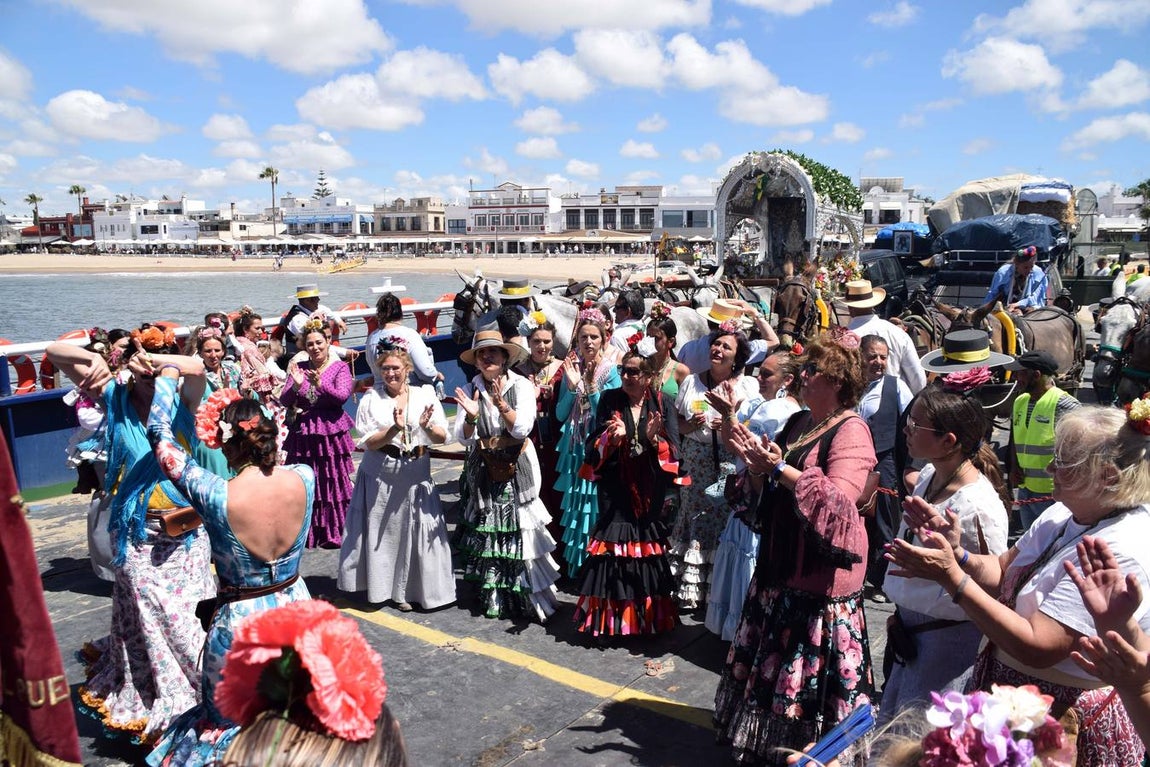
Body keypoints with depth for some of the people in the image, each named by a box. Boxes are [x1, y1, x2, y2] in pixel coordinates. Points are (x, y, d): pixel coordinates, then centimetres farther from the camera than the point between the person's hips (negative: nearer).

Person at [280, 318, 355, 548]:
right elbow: (284, 401, 2)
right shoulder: (299, 368, 7)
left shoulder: (339, 368, 0)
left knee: (333, 483, 2)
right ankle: (307, 533, 20)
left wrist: (321, 384, -28)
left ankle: (334, 532, 13)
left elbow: (342, 396, -15)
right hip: (303, 434, 3)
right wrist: (296, 385, -17)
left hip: (331, 433, -3)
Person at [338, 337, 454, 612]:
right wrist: (395, 429, -23)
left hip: (416, 474, 1)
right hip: (380, 475, -1)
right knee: (383, 532, 5)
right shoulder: (371, 399, -1)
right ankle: (383, 586, 23)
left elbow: (442, 438, -1)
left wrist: (427, 427, -22)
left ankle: (408, 588, 20)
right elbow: (368, 443, -8)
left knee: (415, 531, 3)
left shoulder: (425, 395, 2)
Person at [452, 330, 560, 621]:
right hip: (483, 471, 3)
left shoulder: (521, 386, -5)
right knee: (487, 533, 4)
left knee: (518, 531, -4)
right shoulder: (471, 390, 3)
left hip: (517, 469, -3)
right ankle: (494, 598, 18)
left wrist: (502, 405, -28)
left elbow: (522, 428, -15)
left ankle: (531, 597, 8)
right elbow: (463, 438, -2)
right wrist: (471, 416, -22)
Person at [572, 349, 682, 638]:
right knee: (614, 546, -2)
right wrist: (612, 438, -21)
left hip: (650, 492, 0)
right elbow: (594, 447, -1)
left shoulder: (663, 404, 1)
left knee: (647, 547, 4)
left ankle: (648, 616, 21)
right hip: (615, 490, 0)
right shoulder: (609, 400, 2)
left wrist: (654, 439, -23)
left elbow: (674, 452, -4)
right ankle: (611, 617, 12)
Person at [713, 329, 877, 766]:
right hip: (780, 565, 9)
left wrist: (779, 468, -29)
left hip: (821, 574, -9)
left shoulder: (851, 431, -15)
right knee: (771, 663, 18)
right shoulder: (796, 423, 11)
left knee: (809, 678, 0)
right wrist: (755, 464, -2)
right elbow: (768, 489, 18)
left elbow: (837, 500, -28)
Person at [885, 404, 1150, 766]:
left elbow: (1035, 647, -31)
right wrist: (958, 554, -16)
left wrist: (952, 577, -32)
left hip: (1062, 717, -7)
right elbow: (1002, 573, 4)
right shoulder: (1066, 512, -1)